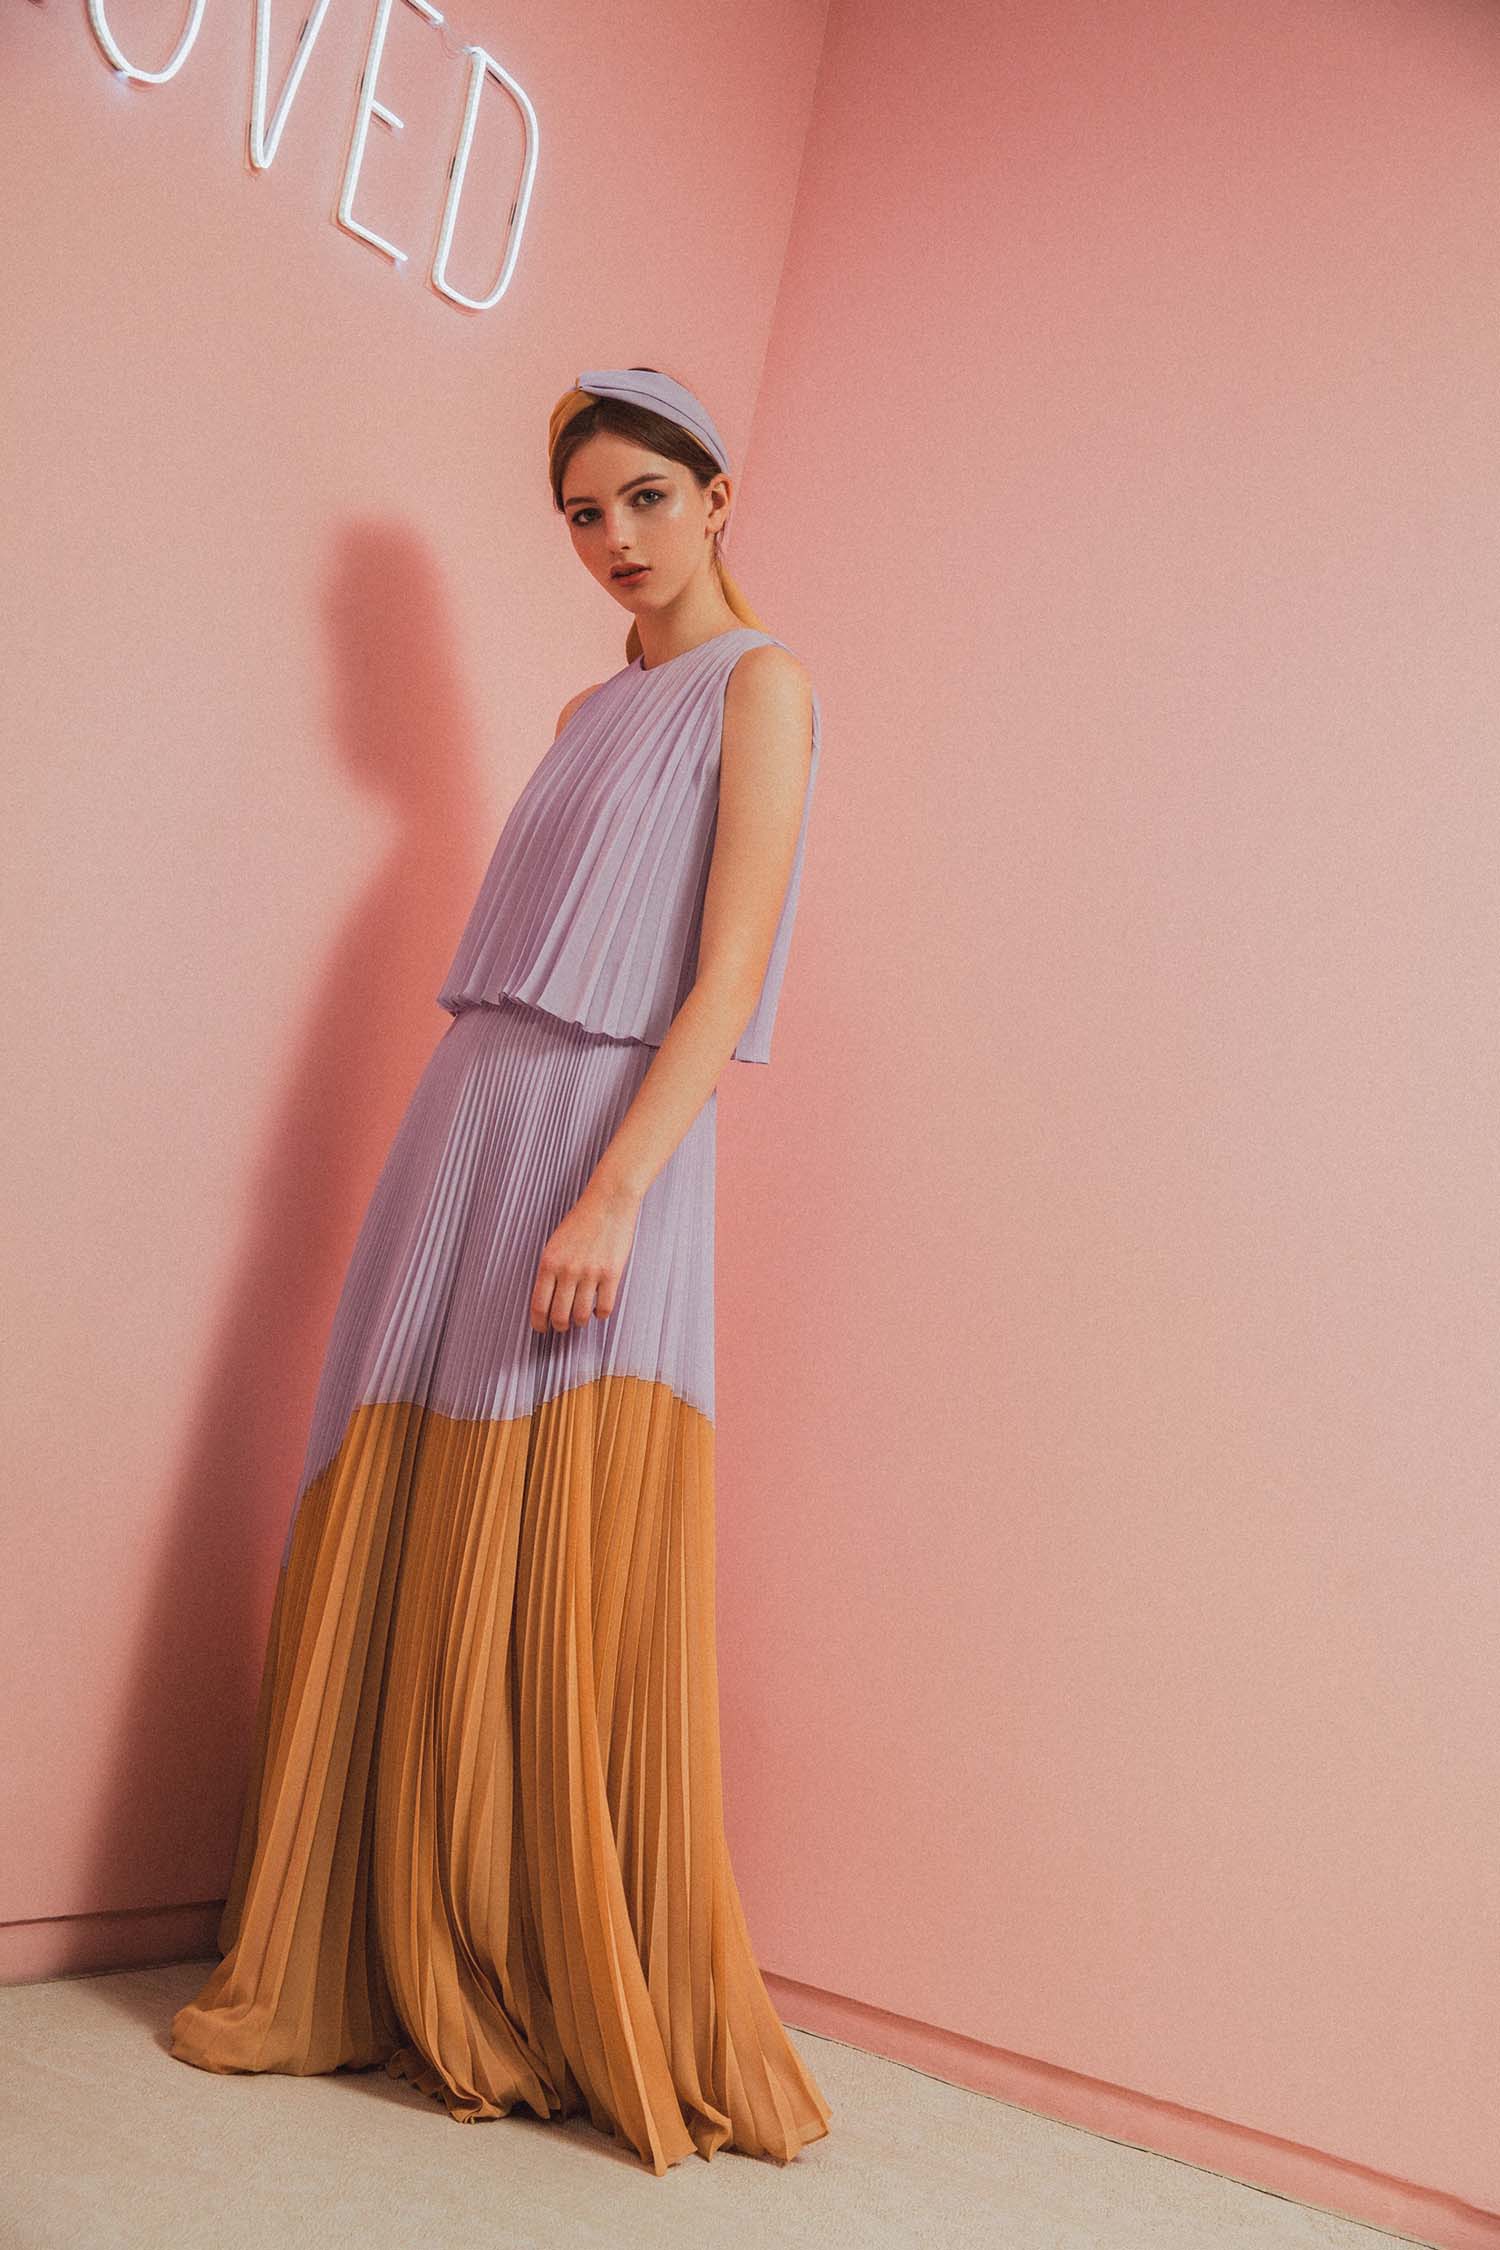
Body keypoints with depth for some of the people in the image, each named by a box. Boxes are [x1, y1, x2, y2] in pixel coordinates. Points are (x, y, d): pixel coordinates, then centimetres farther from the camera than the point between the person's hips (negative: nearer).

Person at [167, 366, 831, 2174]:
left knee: (557, 1608, -7)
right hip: (463, 1140, 7)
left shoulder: (759, 687, 1)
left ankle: (616, 2036, 8)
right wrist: (458, 1183, 11)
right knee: (379, 1582, 6)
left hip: (608, 1153, -7)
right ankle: (357, 1978, 19)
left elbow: (728, 972, -11)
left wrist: (612, 1194, -22)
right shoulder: (592, 710, 22)